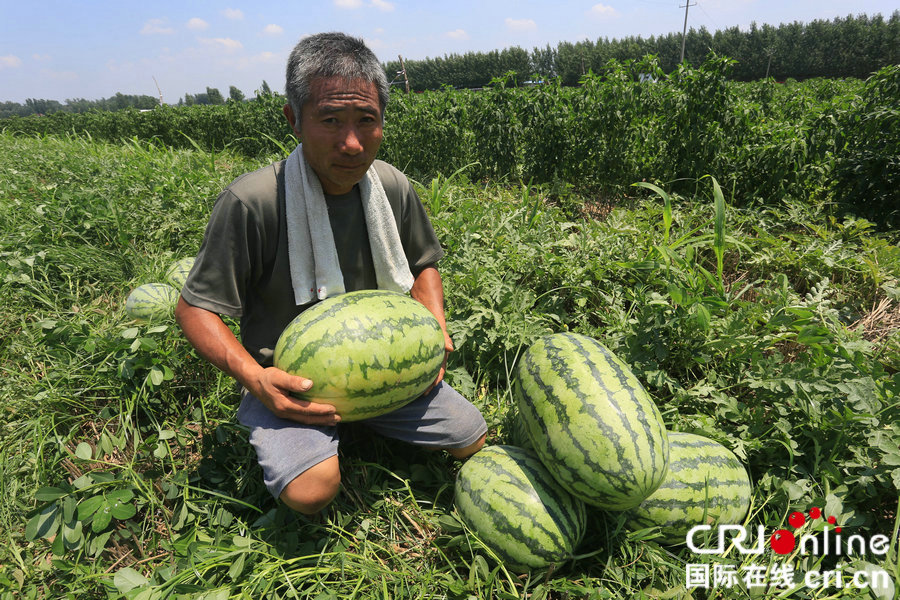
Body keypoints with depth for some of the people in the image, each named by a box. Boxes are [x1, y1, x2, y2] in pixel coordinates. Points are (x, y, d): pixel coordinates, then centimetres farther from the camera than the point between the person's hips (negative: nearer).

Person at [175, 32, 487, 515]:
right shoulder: (250, 202, -23)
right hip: (289, 380, -4)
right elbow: (195, 308, -14)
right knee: (311, 489, -29)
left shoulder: (393, 189, -7)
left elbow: (422, 265, 11)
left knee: (472, 440, 5)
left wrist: (436, 326, -7)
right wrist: (253, 377, -29)